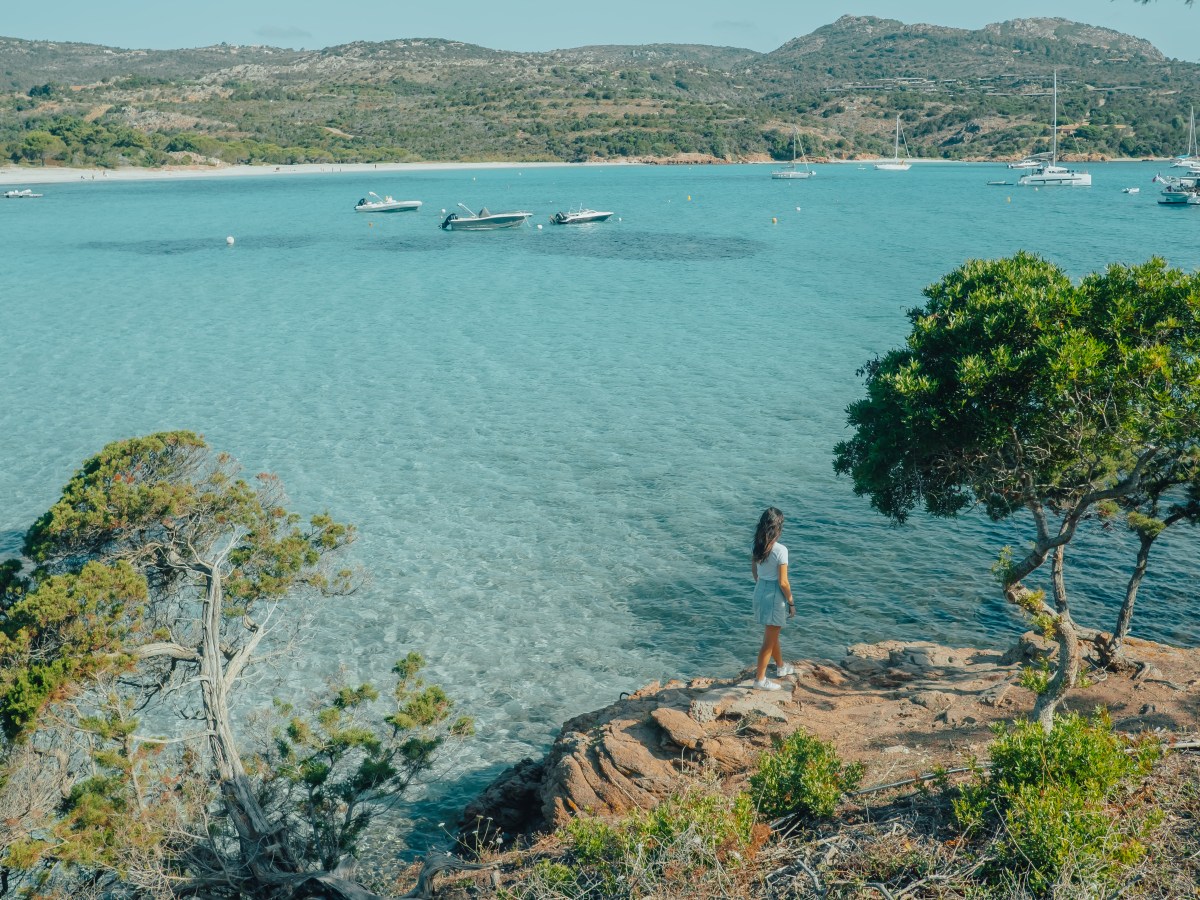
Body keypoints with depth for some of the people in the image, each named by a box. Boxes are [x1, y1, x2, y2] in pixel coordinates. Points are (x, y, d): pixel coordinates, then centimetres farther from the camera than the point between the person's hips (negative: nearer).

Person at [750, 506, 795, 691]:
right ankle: (760, 679, 13)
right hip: (775, 595, -7)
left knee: (773, 633, 26)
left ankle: (781, 666, 46)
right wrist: (791, 602, -7)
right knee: (769, 639, 6)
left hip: (760, 591, 7)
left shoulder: (756, 546, -3)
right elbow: (783, 582, -20)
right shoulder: (780, 550, -23)